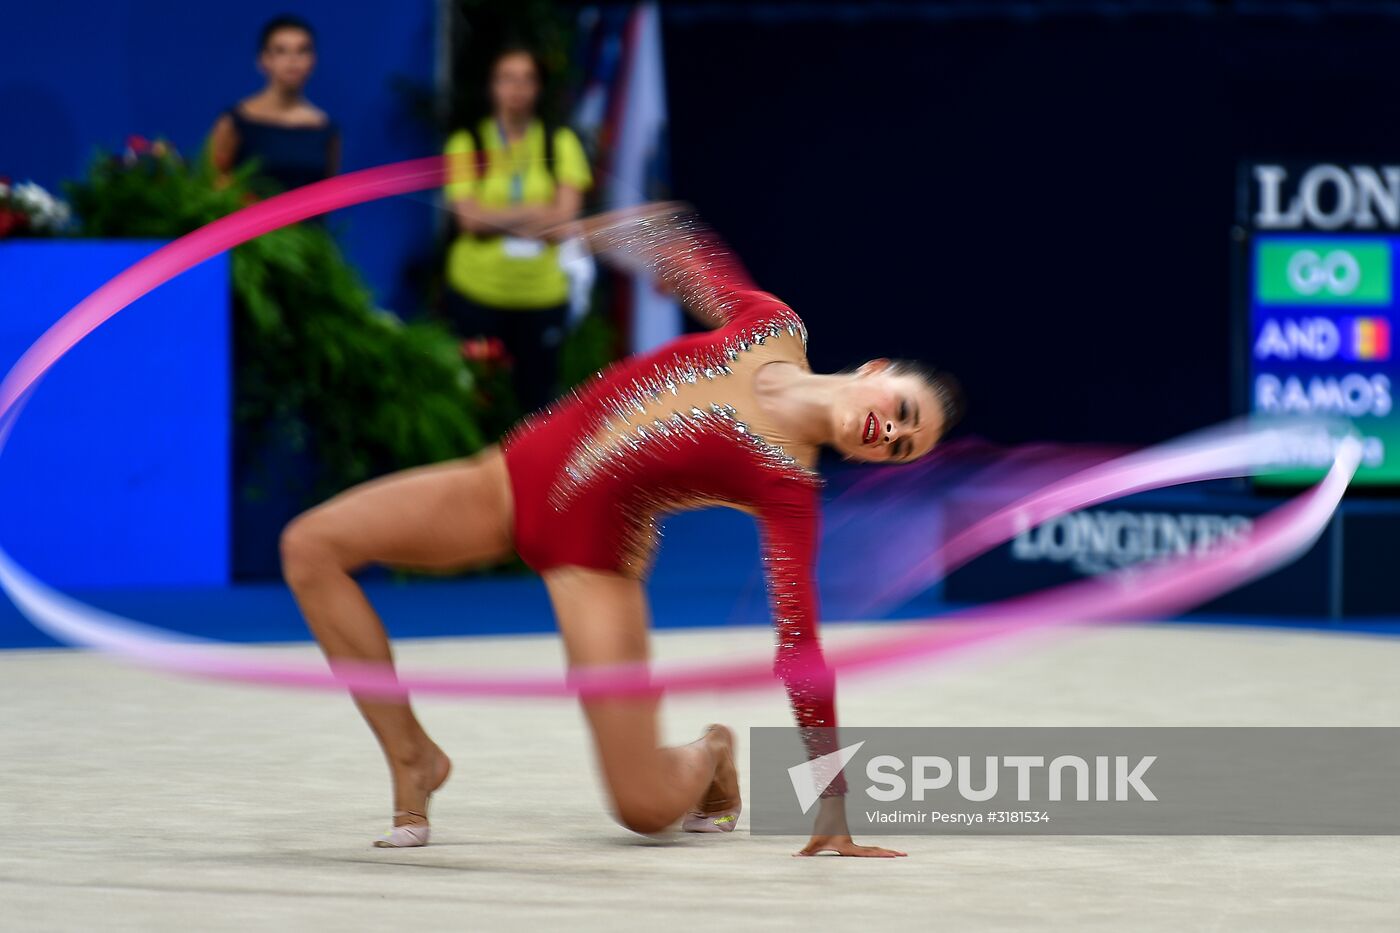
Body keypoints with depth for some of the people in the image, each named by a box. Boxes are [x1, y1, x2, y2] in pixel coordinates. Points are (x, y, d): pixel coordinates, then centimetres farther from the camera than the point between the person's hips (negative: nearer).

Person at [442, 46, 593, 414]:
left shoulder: (560, 143, 6)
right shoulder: (467, 143, 2)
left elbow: (565, 216, -5)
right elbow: (470, 218, -8)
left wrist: (498, 219, -9)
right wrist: (534, 212, -8)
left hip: (543, 291, 1)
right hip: (478, 290, -1)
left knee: (536, 394, 2)